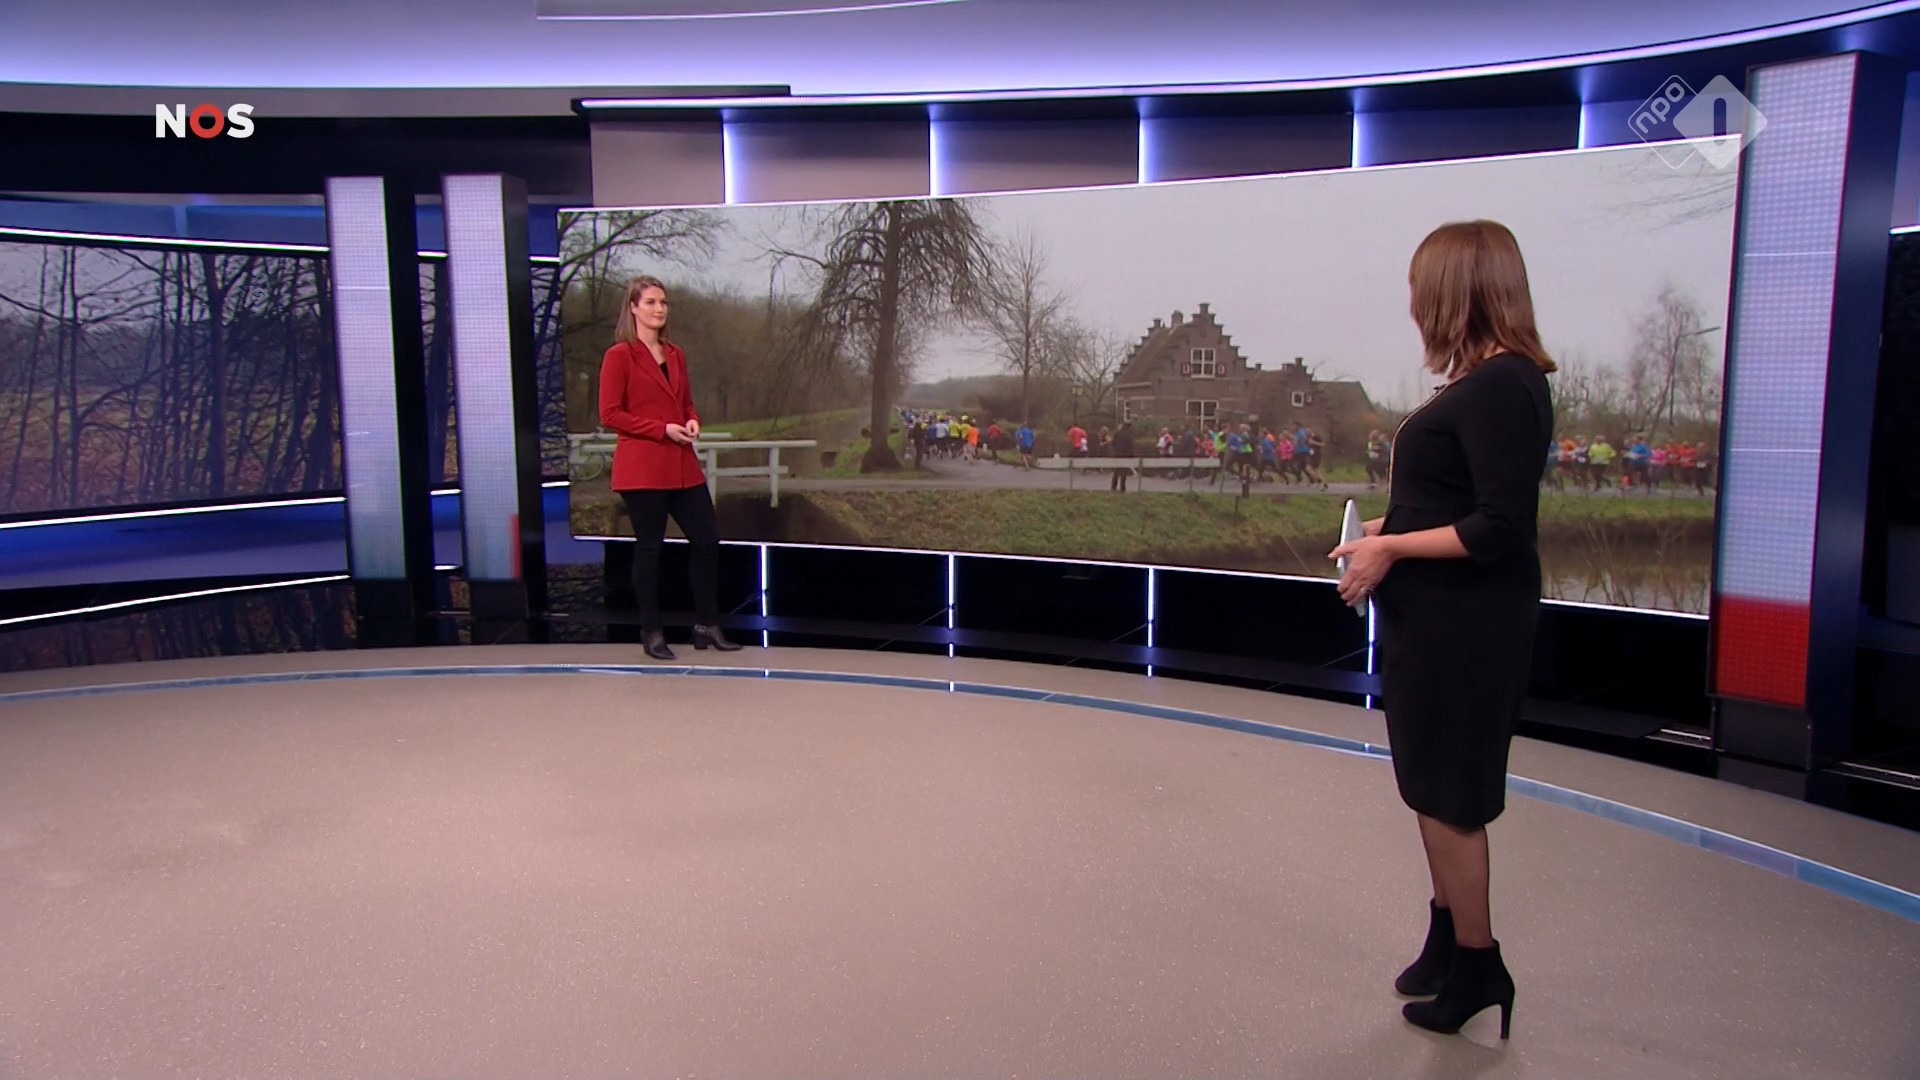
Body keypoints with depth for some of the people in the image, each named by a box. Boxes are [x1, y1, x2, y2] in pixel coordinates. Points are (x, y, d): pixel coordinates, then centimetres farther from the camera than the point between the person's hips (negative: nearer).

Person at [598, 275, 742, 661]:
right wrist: (662, 429, -16)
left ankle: (706, 626, 17)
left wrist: (692, 422, 0)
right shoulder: (619, 355, -6)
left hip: (682, 466, 7)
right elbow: (609, 415, -10)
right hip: (642, 467, -7)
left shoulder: (675, 355, 13)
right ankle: (651, 633, 14)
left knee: (707, 539, 5)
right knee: (649, 546, 1)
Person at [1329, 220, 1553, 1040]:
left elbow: (1500, 529, -24)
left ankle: (1477, 966, 22)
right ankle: (1448, 941, 37)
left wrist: (1390, 550, -18)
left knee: (1448, 796, 4)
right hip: (1437, 621, 10)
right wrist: (1393, 531, 6)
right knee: (1435, 790, 20)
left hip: (1464, 630, -10)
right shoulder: (1490, 380, 9)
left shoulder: (1500, 386, -20)